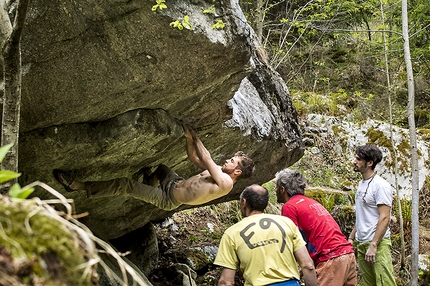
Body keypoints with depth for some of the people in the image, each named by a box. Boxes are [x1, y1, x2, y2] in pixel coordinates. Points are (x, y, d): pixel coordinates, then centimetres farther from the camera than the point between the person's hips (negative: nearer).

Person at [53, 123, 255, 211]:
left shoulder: (225, 182, -23)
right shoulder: (220, 172, 7)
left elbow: (204, 158, -26)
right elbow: (194, 159, 15)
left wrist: (193, 135, -18)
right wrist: (188, 138, 3)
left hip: (168, 198, -9)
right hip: (175, 183, 9)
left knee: (124, 184, -14)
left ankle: (79, 186, -7)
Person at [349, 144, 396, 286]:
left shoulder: (380, 185, -12)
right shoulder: (361, 184, 16)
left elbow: (384, 218, -17)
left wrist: (373, 245, -20)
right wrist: (351, 237, 18)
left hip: (377, 242, -9)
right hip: (361, 243, 9)